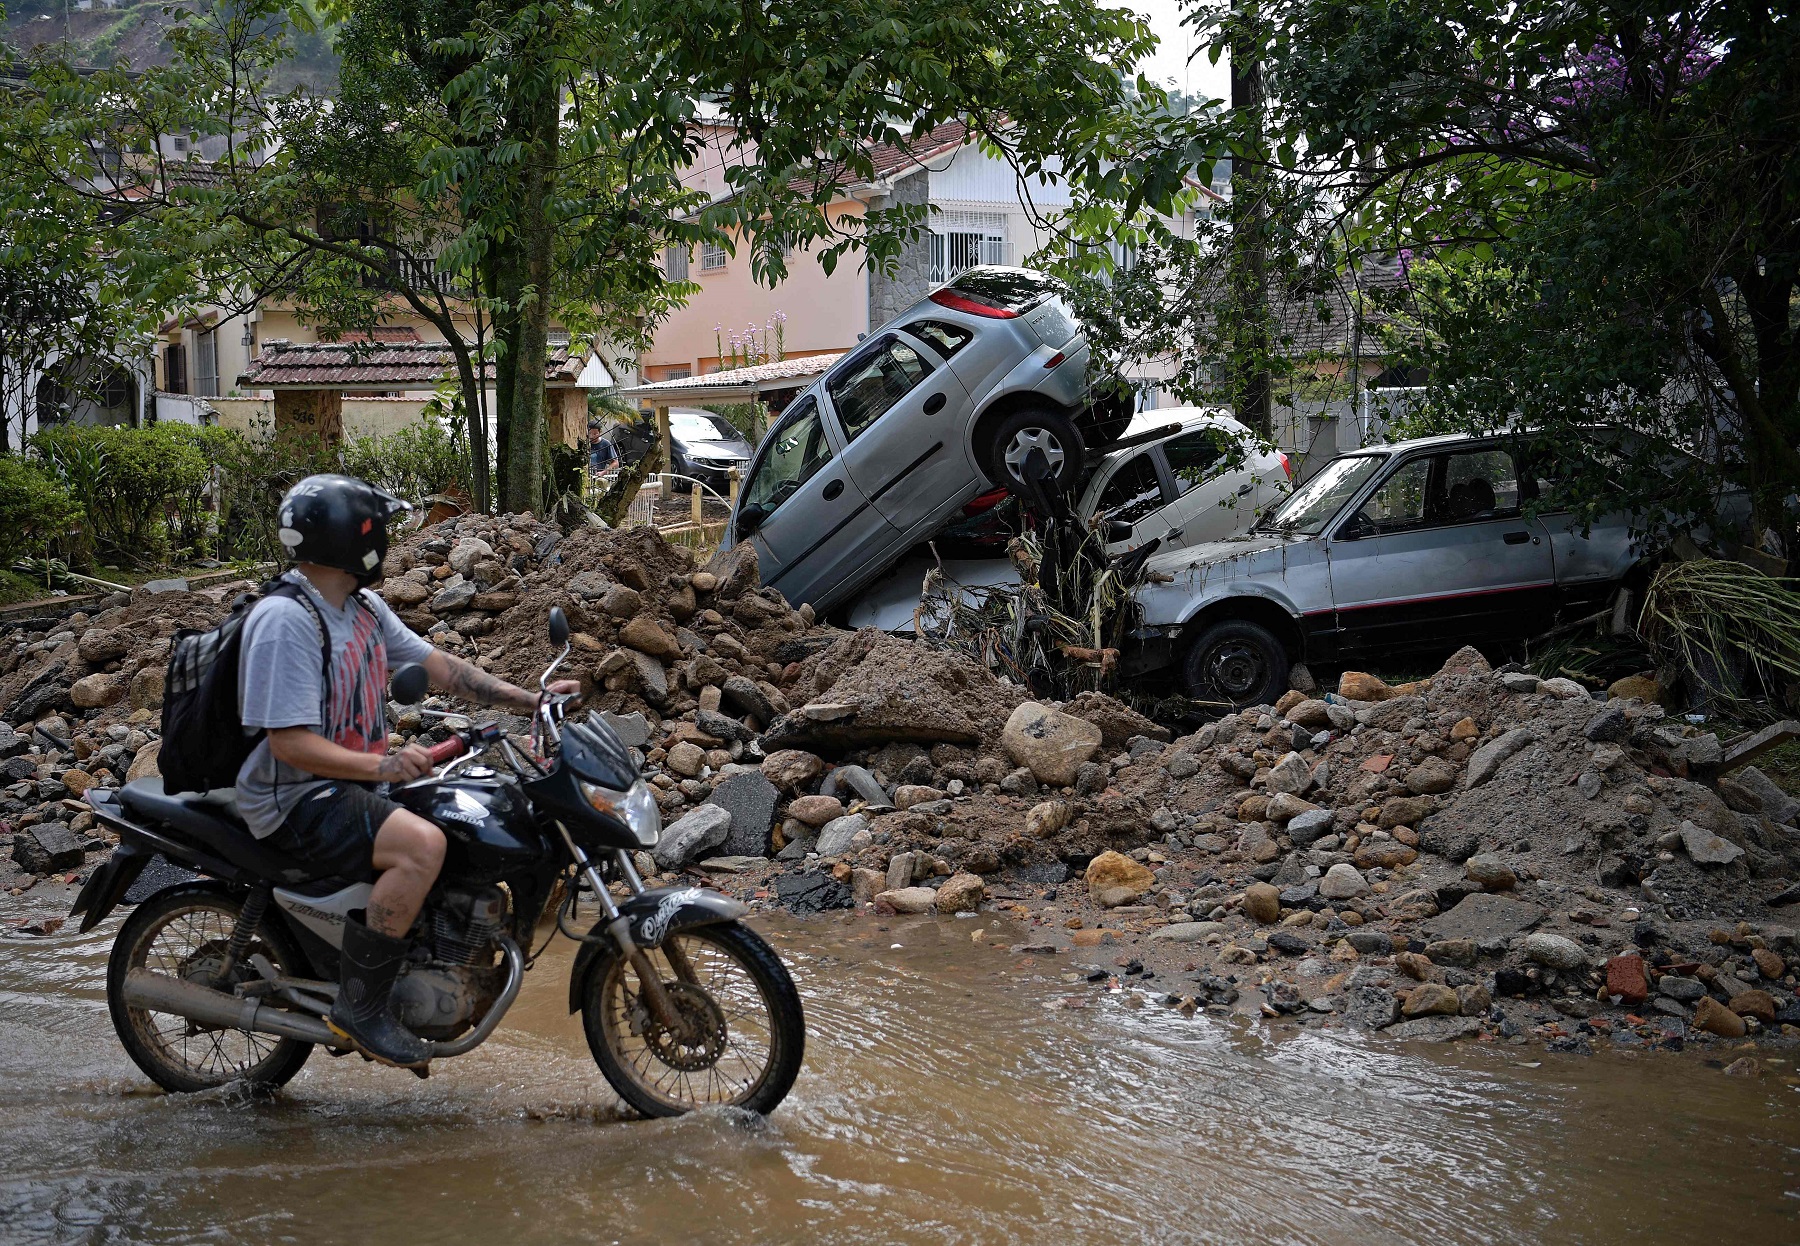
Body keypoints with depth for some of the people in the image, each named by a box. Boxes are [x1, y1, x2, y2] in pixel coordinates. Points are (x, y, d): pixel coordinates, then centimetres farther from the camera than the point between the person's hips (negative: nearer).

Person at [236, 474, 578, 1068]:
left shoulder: (363, 607, 10)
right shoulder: (285, 619, -20)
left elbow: (434, 663, 13)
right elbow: (289, 742, -25)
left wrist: (528, 699, 6)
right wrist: (383, 766, -33)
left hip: (352, 783, 10)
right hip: (296, 799, -10)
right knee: (422, 845, -31)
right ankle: (360, 1005, -21)